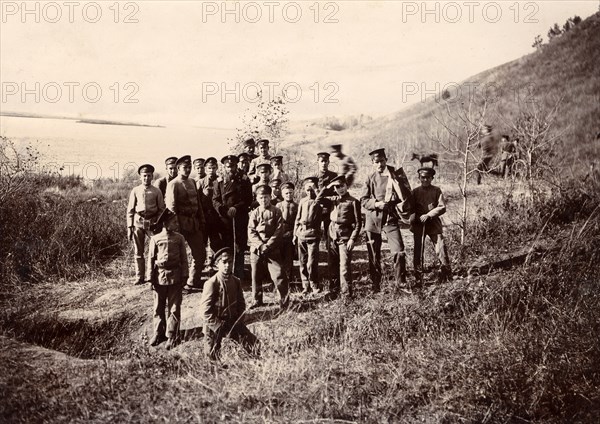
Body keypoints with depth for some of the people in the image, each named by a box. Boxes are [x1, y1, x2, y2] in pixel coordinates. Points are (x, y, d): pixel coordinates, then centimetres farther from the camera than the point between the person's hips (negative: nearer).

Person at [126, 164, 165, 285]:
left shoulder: (157, 191, 1)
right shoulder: (135, 191, 3)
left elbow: (161, 209, 5)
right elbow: (130, 210, 5)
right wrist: (129, 227, 0)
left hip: (152, 222, -1)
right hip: (138, 222, 1)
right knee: (138, 251, 6)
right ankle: (139, 277, 16)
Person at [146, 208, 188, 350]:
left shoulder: (179, 238, 1)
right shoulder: (155, 239, -1)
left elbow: (184, 258, 4)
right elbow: (151, 259, 2)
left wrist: (184, 276, 0)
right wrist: (151, 278, -2)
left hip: (175, 276, 0)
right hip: (160, 276, 0)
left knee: (174, 308, 3)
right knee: (158, 307, 10)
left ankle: (172, 336, 10)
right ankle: (158, 333, 24)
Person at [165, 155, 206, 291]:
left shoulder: (192, 182, 13)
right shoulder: (173, 185, -9)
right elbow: (171, 207, -13)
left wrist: (202, 221, 12)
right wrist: (176, 226, -17)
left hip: (194, 223, 7)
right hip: (181, 223, -7)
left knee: (200, 253, 11)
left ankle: (194, 281, 25)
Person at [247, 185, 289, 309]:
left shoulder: (276, 212, 1)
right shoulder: (254, 213, 6)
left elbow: (279, 231, -5)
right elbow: (251, 233, 0)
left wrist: (268, 245, -13)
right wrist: (260, 245, -14)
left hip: (273, 248, -2)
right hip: (256, 249, 3)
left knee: (278, 273, -9)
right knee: (256, 275, 8)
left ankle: (284, 299, 0)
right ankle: (257, 300, 20)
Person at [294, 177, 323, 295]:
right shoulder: (302, 201, 12)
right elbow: (298, 218, 15)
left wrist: (315, 189, -12)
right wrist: (295, 234, 13)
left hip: (313, 234, -4)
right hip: (301, 233, 4)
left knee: (312, 263, -9)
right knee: (302, 262, 7)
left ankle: (314, 285, 7)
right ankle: (305, 286, 17)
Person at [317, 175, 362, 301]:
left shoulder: (353, 201, -4)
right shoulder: (333, 199, 12)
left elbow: (358, 223, -6)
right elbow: (318, 199, 19)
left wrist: (353, 239, -13)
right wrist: (326, 188, 7)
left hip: (345, 238, -5)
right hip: (333, 237, 5)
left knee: (344, 267, -8)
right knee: (333, 266, 9)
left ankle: (347, 294, -1)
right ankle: (333, 292, 20)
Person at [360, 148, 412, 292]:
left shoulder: (396, 174, 0)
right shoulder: (370, 178, 4)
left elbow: (406, 196, -5)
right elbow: (363, 200, 3)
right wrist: (376, 203, -16)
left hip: (390, 216, -1)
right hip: (372, 217, 2)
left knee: (399, 252, -11)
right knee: (373, 254, 8)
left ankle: (401, 283, 3)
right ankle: (375, 285, 20)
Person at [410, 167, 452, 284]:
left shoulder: (436, 190, 3)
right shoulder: (415, 191, 8)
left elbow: (442, 208, -4)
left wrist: (428, 215, -13)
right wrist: (415, 218, -9)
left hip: (434, 223, -1)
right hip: (418, 225, 1)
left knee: (441, 249, -7)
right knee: (418, 251, 2)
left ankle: (447, 275, 5)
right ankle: (418, 278, 9)